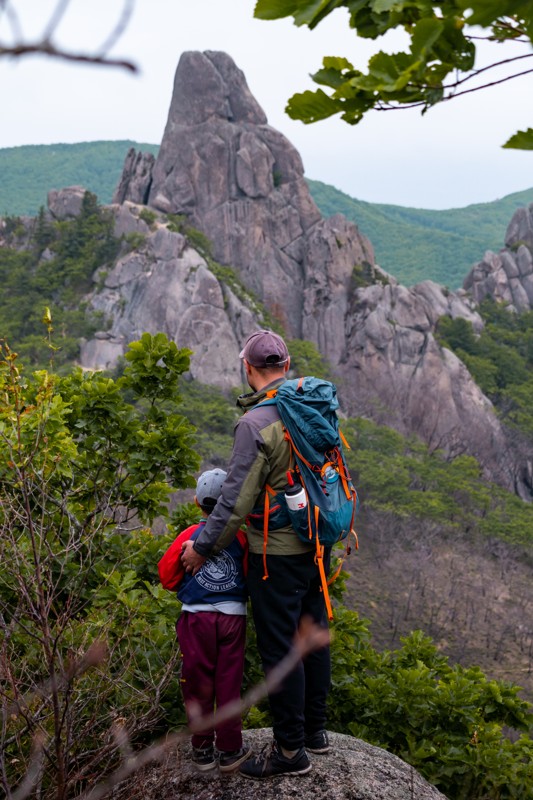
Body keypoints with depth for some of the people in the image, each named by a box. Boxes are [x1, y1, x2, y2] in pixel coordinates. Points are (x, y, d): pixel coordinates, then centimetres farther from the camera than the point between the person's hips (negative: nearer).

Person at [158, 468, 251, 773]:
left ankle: (203, 750, 20)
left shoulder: (189, 536, -7)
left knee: (199, 685, 12)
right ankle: (230, 750, 18)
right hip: (233, 617, 0)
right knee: (229, 684, 10)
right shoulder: (241, 538, -6)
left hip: (197, 618, 0)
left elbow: (167, 576, 0)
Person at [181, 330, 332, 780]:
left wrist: (204, 547, -6)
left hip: (276, 553, -8)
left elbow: (237, 498, -19)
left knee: (279, 649, 4)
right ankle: (315, 730, 34)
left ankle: (291, 750, 16)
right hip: (317, 543, 8)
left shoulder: (256, 423, -20)